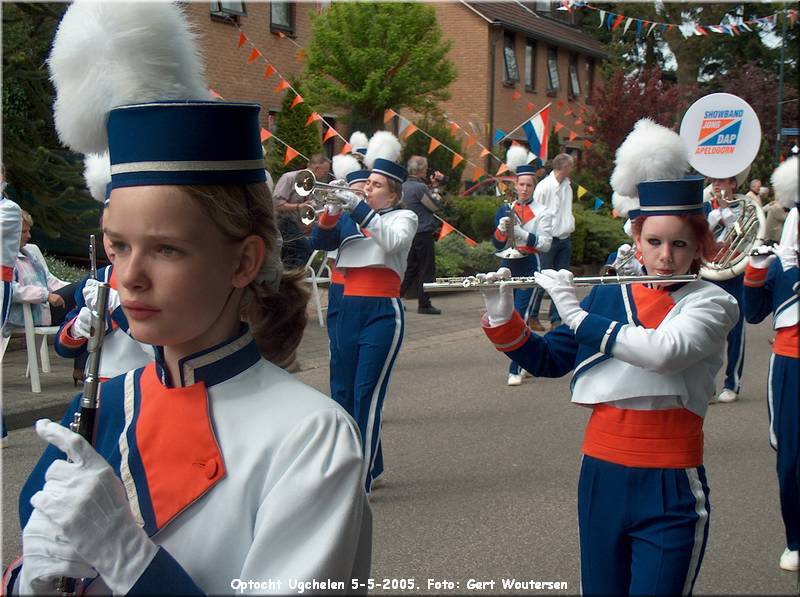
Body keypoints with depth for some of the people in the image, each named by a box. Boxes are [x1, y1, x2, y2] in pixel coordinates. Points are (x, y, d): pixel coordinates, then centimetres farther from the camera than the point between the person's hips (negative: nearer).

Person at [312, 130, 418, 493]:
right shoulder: (351, 217, 13)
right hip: (349, 310, 6)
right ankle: (370, 467, 26)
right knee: (344, 390, 11)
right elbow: (323, 242, -2)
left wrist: (358, 207, -26)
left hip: (382, 313, -6)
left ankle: (362, 481, -7)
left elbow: (392, 241, -21)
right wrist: (330, 211, -19)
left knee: (367, 393, -11)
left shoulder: (403, 217, 1)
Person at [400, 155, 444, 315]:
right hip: (424, 234, -8)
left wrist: (434, 184, 19)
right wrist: (436, 191, 7)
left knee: (410, 268, 15)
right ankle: (424, 304, 3)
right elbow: (435, 206, -8)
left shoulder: (405, 186, 11)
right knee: (427, 270, 0)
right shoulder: (420, 187, -17)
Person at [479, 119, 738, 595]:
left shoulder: (712, 303, -7)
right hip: (601, 475, 4)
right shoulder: (609, 295, 5)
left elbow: (662, 351, -26)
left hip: (670, 488, -4)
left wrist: (575, 313, -19)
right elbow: (546, 361, 10)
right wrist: (502, 316, -7)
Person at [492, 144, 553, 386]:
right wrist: (502, 229, -14)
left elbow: (545, 244, -12)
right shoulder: (506, 210, 8)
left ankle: (515, 370, -9)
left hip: (529, 268, -5)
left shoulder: (542, 212, -3)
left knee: (519, 317, -12)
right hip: (508, 266, 5)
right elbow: (497, 243, 7)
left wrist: (521, 233, -23)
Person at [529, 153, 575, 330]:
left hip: (565, 240, 7)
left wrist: (570, 226, 11)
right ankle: (532, 317, 12)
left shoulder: (567, 186, 11)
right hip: (548, 240, -7)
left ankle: (556, 319, 13)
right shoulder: (544, 186, -12)